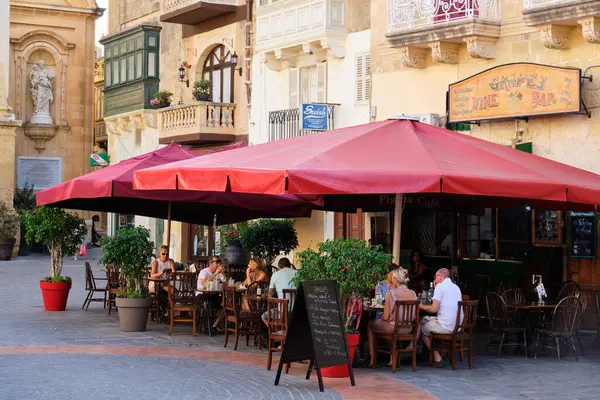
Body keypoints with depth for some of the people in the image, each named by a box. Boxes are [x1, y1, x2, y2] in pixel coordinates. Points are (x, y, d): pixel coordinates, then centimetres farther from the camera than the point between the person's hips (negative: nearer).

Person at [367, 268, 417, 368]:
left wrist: (382, 317, 8)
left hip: (393, 328, -6)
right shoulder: (413, 294, -2)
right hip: (407, 329, 6)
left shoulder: (391, 293, -18)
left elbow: (386, 317, -15)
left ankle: (373, 359, 24)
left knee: (370, 324, 22)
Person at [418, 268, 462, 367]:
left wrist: (421, 306, 3)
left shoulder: (440, 286, -9)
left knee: (422, 329, 15)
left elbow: (434, 309, -15)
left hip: (445, 326, -8)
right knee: (424, 319, 24)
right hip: (458, 326, 8)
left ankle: (437, 358, 10)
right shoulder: (456, 287, 15)